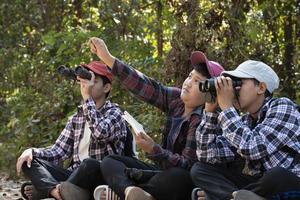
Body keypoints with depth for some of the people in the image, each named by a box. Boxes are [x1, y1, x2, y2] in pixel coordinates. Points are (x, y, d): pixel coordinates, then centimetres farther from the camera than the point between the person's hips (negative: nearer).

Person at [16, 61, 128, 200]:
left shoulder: (113, 112, 0)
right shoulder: (77, 118, 17)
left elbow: (101, 133, -23)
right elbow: (59, 151, 10)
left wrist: (88, 98, -15)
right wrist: (32, 151, -8)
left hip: (101, 179, -6)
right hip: (76, 176, 6)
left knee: (90, 163, -38)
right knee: (29, 160, -10)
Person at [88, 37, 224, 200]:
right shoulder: (176, 100, 2)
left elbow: (187, 166, -23)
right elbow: (145, 87, -5)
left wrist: (153, 150, -33)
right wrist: (107, 58, -11)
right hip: (162, 172, 8)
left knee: (178, 176, -41)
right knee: (109, 162, -1)